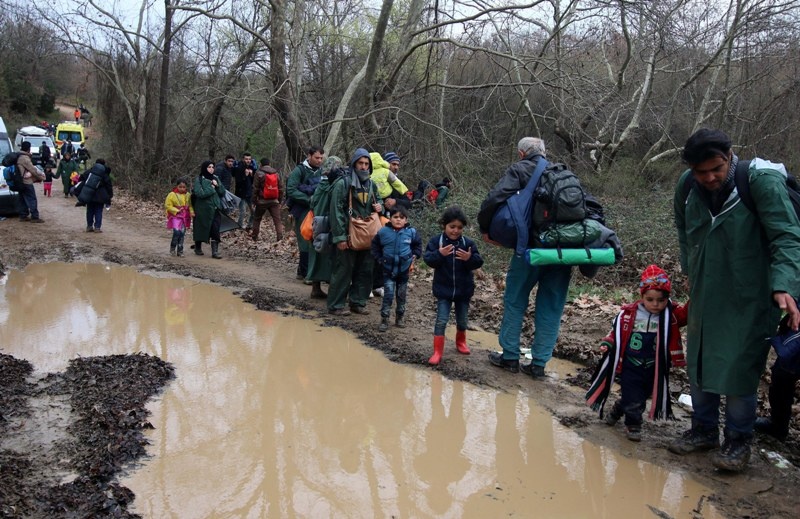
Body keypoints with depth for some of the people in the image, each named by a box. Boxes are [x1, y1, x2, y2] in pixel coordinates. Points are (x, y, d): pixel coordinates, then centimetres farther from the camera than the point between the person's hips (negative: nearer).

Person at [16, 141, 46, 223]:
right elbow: (33, 170, -15)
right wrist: (41, 176, -3)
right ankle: (35, 217, -5)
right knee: (32, 200, -5)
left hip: (20, 182, 10)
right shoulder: (25, 158, -18)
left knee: (23, 200, 14)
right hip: (26, 182, -10)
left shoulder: (18, 157, 12)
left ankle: (23, 216, 18)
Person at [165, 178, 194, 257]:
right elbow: (167, 205, -7)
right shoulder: (172, 195, -6)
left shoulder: (188, 195, 6)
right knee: (176, 232, -18)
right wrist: (177, 210, -16)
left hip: (185, 217, 4)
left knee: (182, 233, 4)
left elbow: (190, 205, 13)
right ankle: (172, 249, 1)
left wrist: (191, 212, -6)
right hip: (175, 216, -4)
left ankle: (180, 251, 14)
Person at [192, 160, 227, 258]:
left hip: (215, 209, 3)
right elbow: (199, 193, -19)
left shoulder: (216, 178, 10)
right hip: (203, 209, -3)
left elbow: (223, 193, 7)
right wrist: (212, 188, -12)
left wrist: (217, 185, -9)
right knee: (201, 228, 10)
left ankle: (215, 251, -3)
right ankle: (198, 248, 30)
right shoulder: (199, 179, -5)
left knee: (215, 230, -5)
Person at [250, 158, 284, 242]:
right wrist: (279, 201, 19)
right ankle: (280, 238, -11)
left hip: (262, 201, -2)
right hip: (274, 201, 2)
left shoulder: (259, 174, -6)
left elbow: (255, 189, -6)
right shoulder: (276, 174, 7)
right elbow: (280, 189, 11)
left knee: (257, 219, 16)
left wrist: (253, 201, 0)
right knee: (277, 220, 0)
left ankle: (254, 237, 23)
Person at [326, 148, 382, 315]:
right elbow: (336, 211, -12)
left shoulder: (372, 185, 14)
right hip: (348, 236, -6)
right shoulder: (343, 184, -7)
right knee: (343, 271, -3)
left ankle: (358, 302, 21)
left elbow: (377, 202, 29)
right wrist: (340, 237, -18)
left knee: (365, 271, 9)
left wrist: (380, 207, 3)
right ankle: (335, 306, 5)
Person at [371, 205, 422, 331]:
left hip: (404, 270, 2)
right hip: (388, 270, -2)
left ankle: (399, 318, 28)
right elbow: (375, 246, 6)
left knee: (402, 295, 13)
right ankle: (384, 319, -1)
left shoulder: (411, 232, -7)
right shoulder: (383, 231, -9)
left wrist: (414, 257, 3)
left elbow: (418, 244, 11)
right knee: (388, 294, -9)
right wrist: (379, 259, 1)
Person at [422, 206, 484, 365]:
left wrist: (469, 258, -28)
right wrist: (440, 254, -32)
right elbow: (428, 260, -15)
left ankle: (461, 342, 43)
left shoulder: (468, 243, -5)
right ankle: (437, 352, 2)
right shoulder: (436, 241, -8)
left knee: (462, 320, 18)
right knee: (441, 320, -5)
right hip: (443, 289, -2)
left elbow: (478, 262, -8)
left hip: (464, 289, 2)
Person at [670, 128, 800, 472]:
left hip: (749, 300, -5)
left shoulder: (762, 181, -18)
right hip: (704, 297, 5)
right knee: (699, 365, 13)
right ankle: (704, 430, 32)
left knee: (740, 370, -1)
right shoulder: (687, 186, -3)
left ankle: (738, 440, 19)